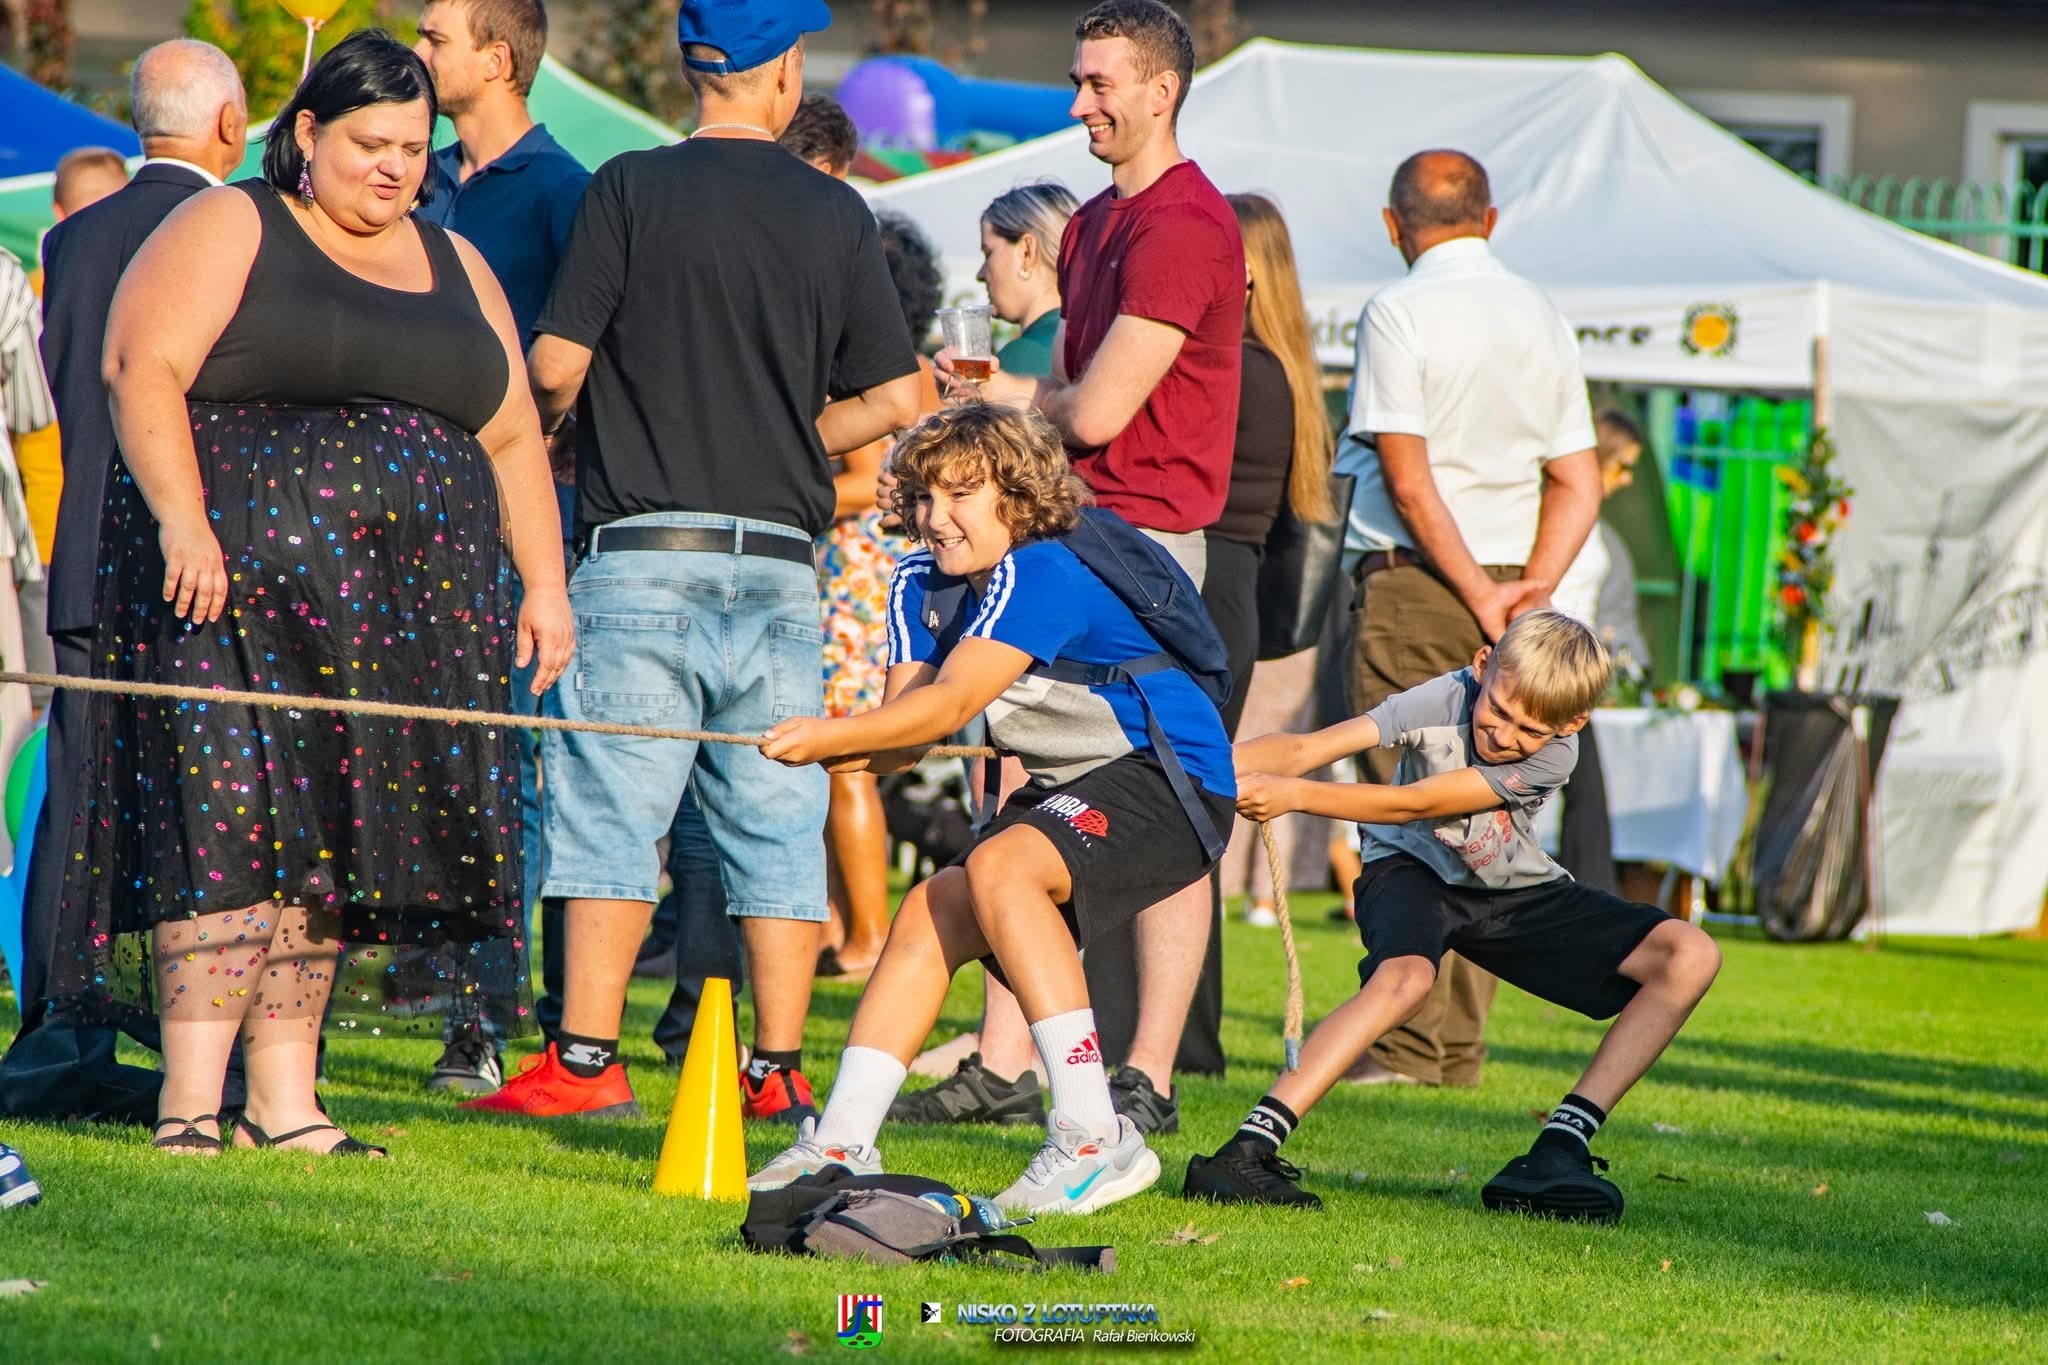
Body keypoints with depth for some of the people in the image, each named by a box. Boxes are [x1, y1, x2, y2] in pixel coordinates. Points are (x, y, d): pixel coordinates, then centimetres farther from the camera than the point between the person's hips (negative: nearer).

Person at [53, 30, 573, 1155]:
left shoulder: (454, 268, 20)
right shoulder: (228, 231, 2)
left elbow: (511, 438, 21)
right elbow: (141, 366, -10)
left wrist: (541, 580, 11)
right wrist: (180, 514, -22)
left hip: (401, 616, 6)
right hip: (236, 585, -6)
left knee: (322, 846, 3)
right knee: (230, 822, -14)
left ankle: (284, 1105, 5)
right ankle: (190, 1104, -16)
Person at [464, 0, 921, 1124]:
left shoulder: (630, 189, -3)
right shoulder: (835, 214, 5)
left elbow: (554, 367, -7)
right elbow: (894, 398, 5)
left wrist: (543, 424, 16)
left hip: (643, 555, -2)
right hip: (781, 559, 2)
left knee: (611, 809, -1)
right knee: (777, 824, 7)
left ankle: (586, 1060, -5)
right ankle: (779, 1068, 7)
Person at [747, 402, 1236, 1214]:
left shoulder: (1040, 573, -20)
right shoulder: (924, 585, 6)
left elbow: (950, 703, -28)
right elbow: (904, 734, -4)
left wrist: (830, 735, -35)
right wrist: (830, 749, -24)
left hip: (1169, 782, -10)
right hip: (1066, 789, 10)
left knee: (1000, 865, -30)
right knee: (929, 914, 1)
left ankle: (1095, 1138, -33)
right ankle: (843, 1142, 6)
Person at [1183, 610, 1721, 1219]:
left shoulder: (1554, 755, -24)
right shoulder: (1444, 700, -26)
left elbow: (1413, 804, -33)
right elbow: (1306, 749, -36)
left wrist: (1295, 795, -43)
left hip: (1514, 891, 3)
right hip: (1414, 869, -3)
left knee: (1689, 957, -14)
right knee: (1404, 976, -38)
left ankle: (1560, 1150, -17)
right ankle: (1244, 1154, -44)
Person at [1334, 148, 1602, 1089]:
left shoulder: (1400, 312, -8)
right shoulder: (1543, 319, 12)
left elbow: (1408, 481, -14)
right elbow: (1579, 487, 8)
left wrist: (1480, 597, -9)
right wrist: (1529, 590, 0)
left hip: (1413, 582, -6)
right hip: (1508, 578, 6)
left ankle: (1408, 1045, -9)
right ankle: (1460, 1048, 8)